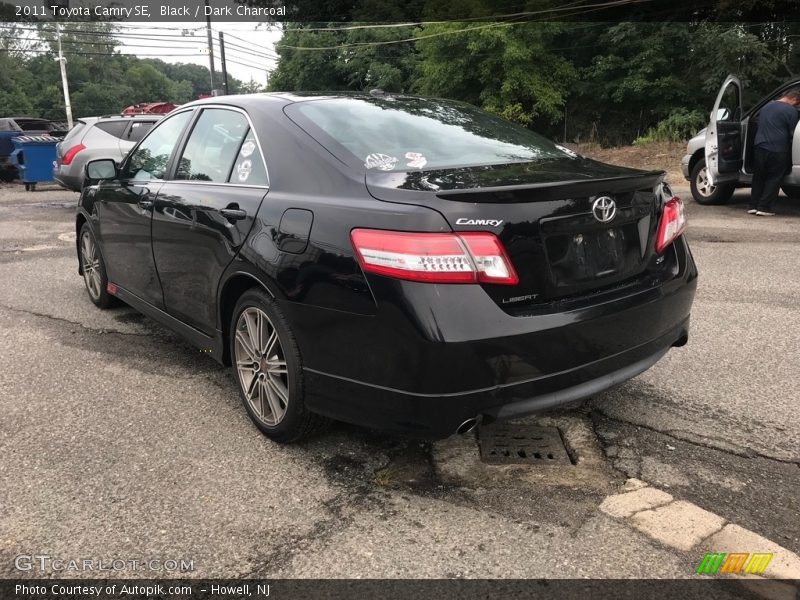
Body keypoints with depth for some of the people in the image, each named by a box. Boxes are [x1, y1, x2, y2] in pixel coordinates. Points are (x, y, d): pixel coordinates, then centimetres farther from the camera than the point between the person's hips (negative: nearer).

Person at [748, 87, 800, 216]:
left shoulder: (766, 106, 15)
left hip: (760, 147, 6)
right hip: (777, 151, -6)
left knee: (758, 178, 13)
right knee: (773, 179, 3)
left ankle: (753, 206, 13)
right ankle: (764, 207, 0)